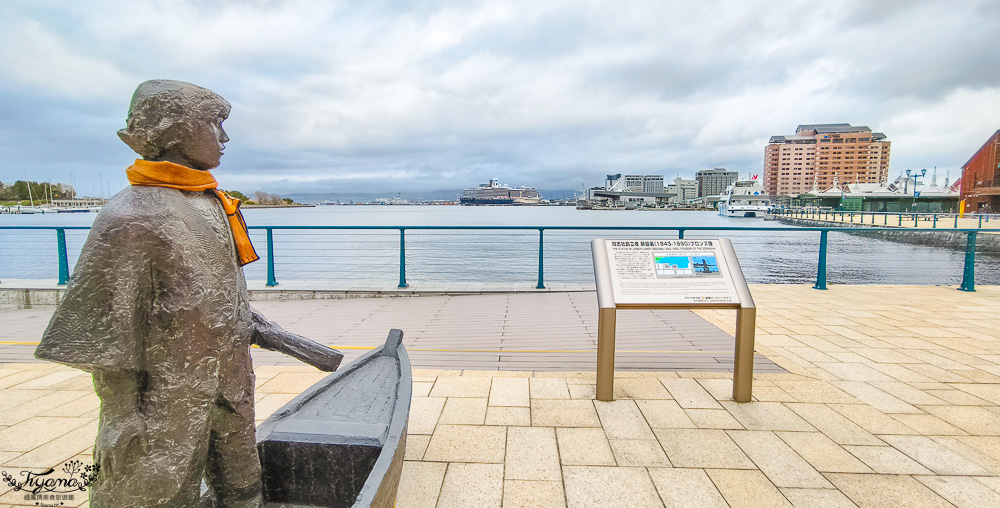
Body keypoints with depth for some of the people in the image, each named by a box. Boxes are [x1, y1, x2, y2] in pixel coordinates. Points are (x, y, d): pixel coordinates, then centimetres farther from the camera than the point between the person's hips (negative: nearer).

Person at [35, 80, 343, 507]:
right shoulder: (130, 218, -18)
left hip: (233, 389, 8)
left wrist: (279, 338, 10)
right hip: (172, 401, -7)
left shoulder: (215, 206, 7)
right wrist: (125, 427, -14)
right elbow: (107, 338, -16)